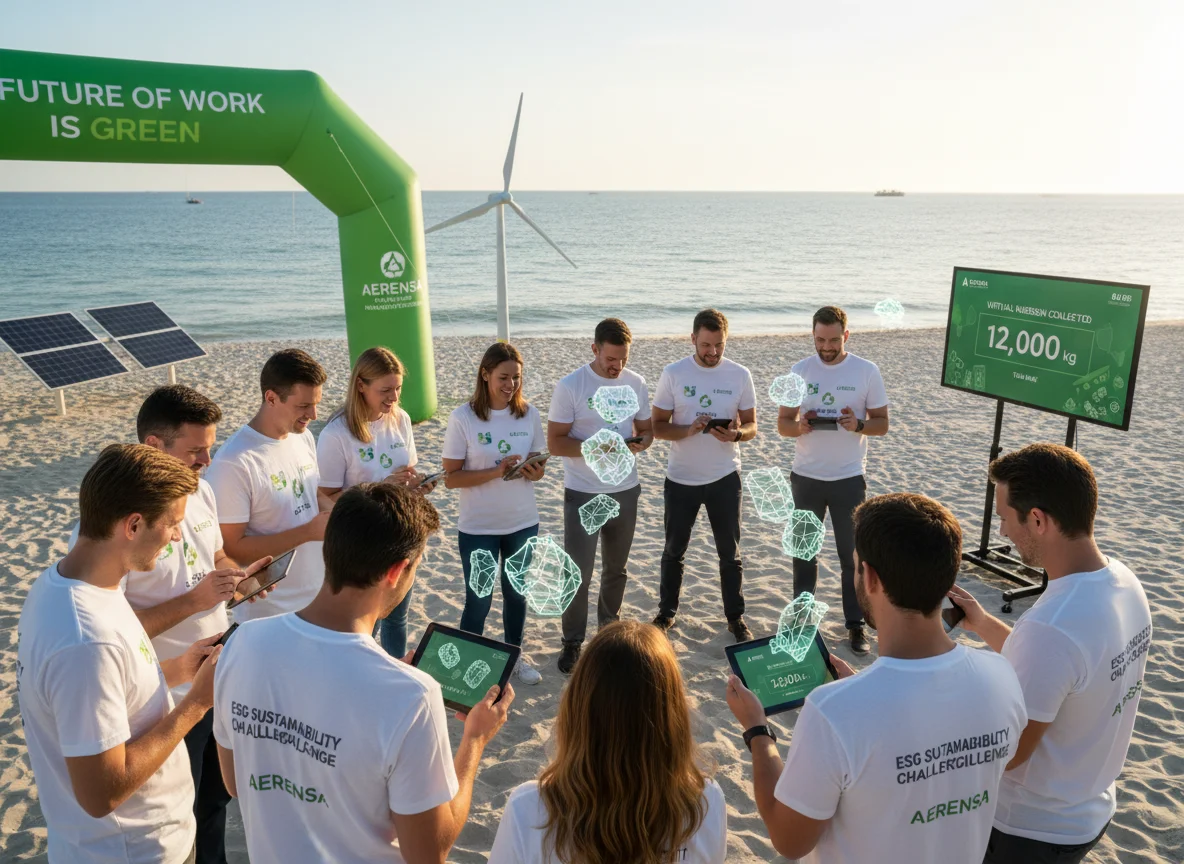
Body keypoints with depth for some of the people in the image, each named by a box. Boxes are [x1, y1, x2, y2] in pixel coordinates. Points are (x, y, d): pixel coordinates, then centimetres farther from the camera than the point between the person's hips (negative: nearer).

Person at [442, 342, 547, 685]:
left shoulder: (529, 414, -5)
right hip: (478, 528, -3)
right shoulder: (463, 418, -15)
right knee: (478, 601, 8)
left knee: (516, 593, 20)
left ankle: (515, 655, 41)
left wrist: (534, 471, -18)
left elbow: (537, 465, 6)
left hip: (523, 523, 4)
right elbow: (451, 477, -14)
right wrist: (495, 471, -26)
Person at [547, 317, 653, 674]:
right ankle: (572, 641, 15)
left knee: (616, 568, 18)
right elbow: (555, 442, -12)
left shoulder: (636, 383, 1)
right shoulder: (570, 386, -12)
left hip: (625, 490, 4)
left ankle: (610, 628, 37)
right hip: (582, 493, -4)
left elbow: (646, 429, 10)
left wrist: (641, 442, -14)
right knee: (579, 572, -2)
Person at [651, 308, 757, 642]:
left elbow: (751, 426, 2)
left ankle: (735, 617, 25)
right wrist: (688, 429, -24)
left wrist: (736, 434, -21)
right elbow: (658, 426, -5)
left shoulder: (740, 375, -4)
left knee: (730, 552, 10)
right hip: (681, 479, 0)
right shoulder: (673, 374, -7)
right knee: (674, 550, 15)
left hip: (724, 478, 0)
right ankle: (666, 612, 32)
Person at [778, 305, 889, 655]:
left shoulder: (867, 371, -4)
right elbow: (782, 424, 2)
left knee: (853, 555, 6)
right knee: (804, 552, 13)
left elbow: (882, 424, 0)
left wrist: (858, 424, -22)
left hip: (849, 479, -1)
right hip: (805, 477, 2)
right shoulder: (799, 370, -1)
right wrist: (799, 426, -20)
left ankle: (856, 624, 19)